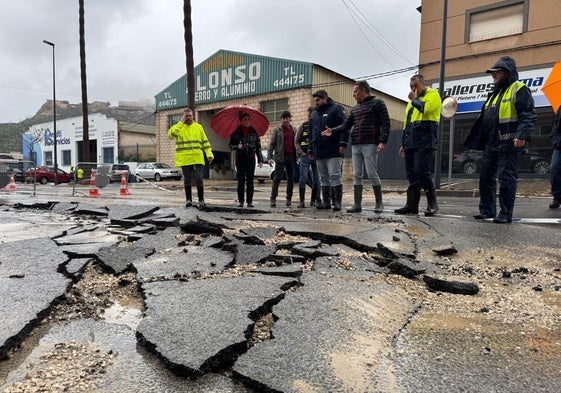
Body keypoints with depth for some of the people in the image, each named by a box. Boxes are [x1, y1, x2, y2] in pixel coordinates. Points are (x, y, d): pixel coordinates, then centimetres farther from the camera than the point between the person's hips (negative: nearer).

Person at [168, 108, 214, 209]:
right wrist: (181, 123, -8)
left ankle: (201, 200, 1)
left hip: (197, 158, 1)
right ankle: (188, 200, 14)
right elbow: (171, 134, -12)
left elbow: (205, 142, 13)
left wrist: (209, 154, 3)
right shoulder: (179, 127, 9)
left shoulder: (198, 127, 14)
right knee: (187, 180, 5)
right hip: (184, 159, 0)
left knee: (199, 179, -4)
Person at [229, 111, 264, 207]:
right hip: (240, 158, -1)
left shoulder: (254, 132, 7)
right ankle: (240, 201, 6)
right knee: (241, 180, 0)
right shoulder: (237, 132, 3)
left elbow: (258, 147, 8)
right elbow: (230, 144, 5)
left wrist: (260, 160, 1)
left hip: (251, 158, 1)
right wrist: (237, 146, -17)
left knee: (250, 180, 3)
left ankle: (250, 201, 8)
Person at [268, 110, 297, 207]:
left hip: (291, 157, 4)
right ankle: (273, 198, -4)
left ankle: (289, 198, 14)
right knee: (277, 178, -5)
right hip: (280, 157, -4)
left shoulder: (293, 130, 13)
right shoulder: (277, 130, 3)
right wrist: (269, 157, -11)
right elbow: (272, 144, -1)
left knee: (291, 179, 6)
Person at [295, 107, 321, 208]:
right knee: (303, 178, -7)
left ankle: (314, 200, 16)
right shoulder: (303, 126, 6)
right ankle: (302, 201, -2)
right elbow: (296, 141, 7)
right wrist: (301, 152, -5)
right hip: (305, 156, -1)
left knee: (316, 179, 5)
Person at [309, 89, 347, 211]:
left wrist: (343, 143, -16)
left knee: (335, 176, -7)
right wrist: (310, 149, 20)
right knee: (323, 178, 9)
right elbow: (312, 133, 25)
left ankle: (337, 202, -3)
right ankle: (326, 202, 14)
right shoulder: (314, 114, 21)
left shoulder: (336, 108, 0)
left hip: (333, 151, -7)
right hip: (319, 152, 7)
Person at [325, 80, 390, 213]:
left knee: (372, 174, -6)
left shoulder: (377, 103, 3)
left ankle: (379, 203, 7)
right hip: (355, 145, 6)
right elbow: (346, 125, 16)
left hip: (370, 144, -6)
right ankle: (357, 204, 7)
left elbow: (385, 123, -4)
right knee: (357, 175, 4)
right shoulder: (355, 108, 21)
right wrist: (333, 130, 0)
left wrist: (383, 141, -15)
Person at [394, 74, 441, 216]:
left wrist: (415, 99, -2)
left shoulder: (433, 94, 4)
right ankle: (412, 205, 7)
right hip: (411, 143, 8)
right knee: (411, 174, 4)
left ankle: (432, 204, -5)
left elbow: (426, 108, -19)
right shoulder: (412, 101, 27)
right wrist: (403, 143, 22)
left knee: (421, 171, -15)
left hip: (425, 142, -8)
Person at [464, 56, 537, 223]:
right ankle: (487, 210, 15)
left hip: (508, 145, -8)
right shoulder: (494, 94, 23)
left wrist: (522, 135, -25)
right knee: (486, 177, 7)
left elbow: (529, 115, -12)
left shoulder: (519, 90, -2)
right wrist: (479, 141, 20)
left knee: (506, 179, -5)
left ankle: (505, 214, 1)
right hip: (490, 144, 9)